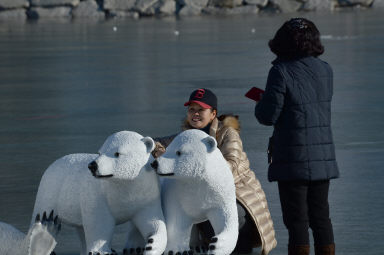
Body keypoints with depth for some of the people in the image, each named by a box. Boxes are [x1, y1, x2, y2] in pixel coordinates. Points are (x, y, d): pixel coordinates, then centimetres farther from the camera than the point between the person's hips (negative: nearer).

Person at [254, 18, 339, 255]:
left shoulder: (281, 71, -13)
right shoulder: (325, 70, 5)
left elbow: (268, 116, -14)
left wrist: (261, 104, 10)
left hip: (293, 160, -6)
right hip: (323, 157, 6)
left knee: (297, 220, -1)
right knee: (321, 217, 13)